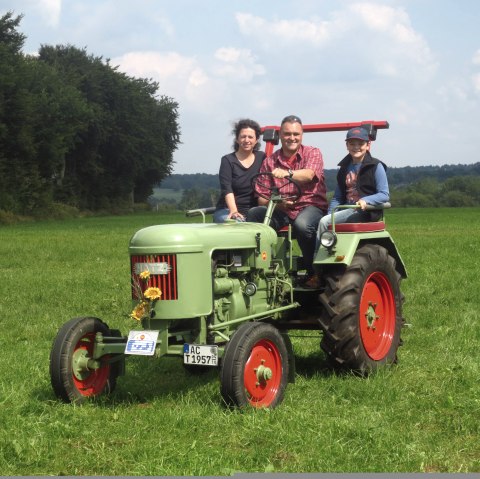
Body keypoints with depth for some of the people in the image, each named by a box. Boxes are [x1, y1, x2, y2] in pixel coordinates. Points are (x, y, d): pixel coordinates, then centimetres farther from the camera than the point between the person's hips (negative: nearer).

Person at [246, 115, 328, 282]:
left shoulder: (313, 153, 4)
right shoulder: (269, 162, 11)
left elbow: (308, 174, -20)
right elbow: (261, 198, 6)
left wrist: (287, 173, -41)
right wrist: (276, 203, -16)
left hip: (310, 206, -3)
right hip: (281, 210, 3)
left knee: (302, 224, -38)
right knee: (253, 215, -25)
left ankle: (314, 272, -17)